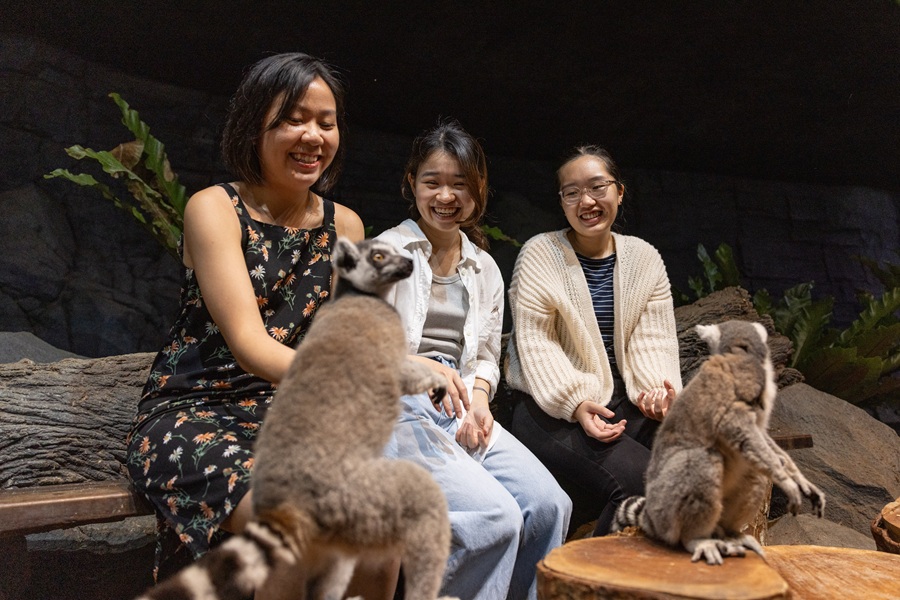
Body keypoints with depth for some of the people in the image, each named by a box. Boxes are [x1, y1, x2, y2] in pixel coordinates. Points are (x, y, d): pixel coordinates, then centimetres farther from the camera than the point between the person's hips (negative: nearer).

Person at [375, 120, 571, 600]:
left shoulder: (485, 270, 19)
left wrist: (478, 400, -2)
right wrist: (420, 367, -23)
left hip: (462, 411, 6)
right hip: (396, 408, -5)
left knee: (549, 505, -16)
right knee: (496, 518, -25)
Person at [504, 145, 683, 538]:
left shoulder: (644, 258, 13)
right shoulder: (540, 255, -1)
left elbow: (653, 337, 6)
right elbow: (536, 342, -8)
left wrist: (661, 387, -15)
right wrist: (576, 403, -21)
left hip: (626, 403, 5)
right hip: (553, 410, -4)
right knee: (640, 481, -28)